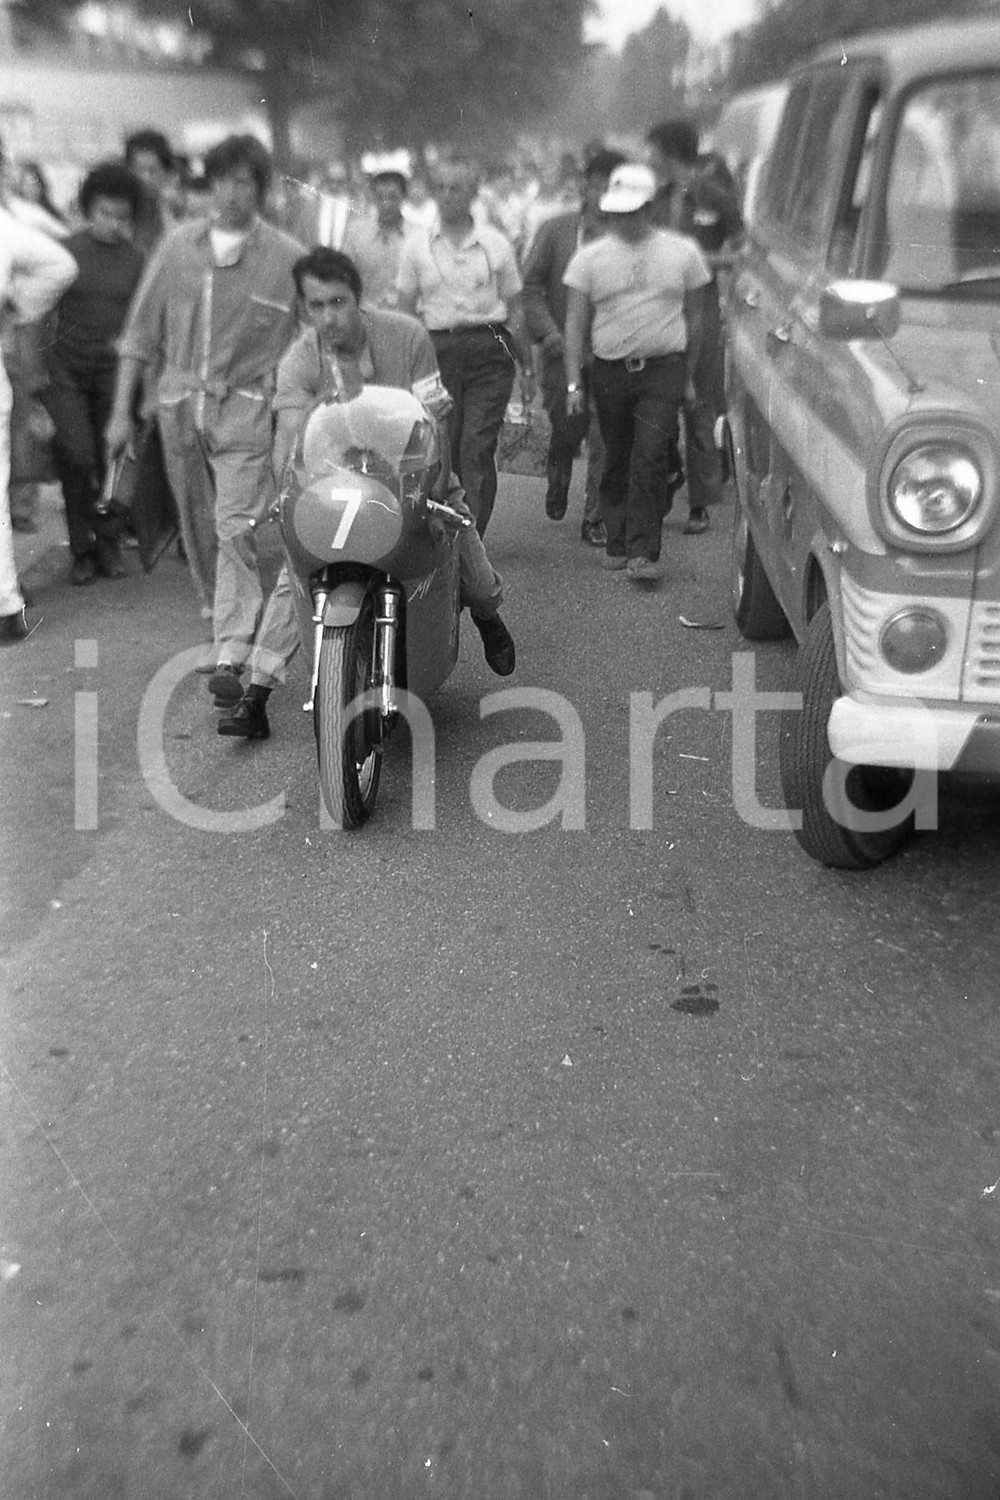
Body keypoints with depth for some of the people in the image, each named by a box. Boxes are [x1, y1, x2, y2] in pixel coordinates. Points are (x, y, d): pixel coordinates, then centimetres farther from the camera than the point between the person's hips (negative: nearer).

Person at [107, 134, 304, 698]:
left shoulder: (287, 256, -3)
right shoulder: (180, 244, 6)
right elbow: (142, 331, 10)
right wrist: (122, 411, 6)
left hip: (246, 405, -4)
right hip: (179, 402, 4)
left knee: (238, 528, -14)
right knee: (198, 528, 12)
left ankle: (232, 652, -15)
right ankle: (219, 617, 32)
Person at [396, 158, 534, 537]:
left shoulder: (496, 244, 7)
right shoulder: (416, 246, 9)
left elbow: (515, 311, 12)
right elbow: (405, 311, 11)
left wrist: (527, 368, 12)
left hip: (489, 352, -1)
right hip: (437, 352, 2)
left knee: (477, 449, -12)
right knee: (442, 451, 2)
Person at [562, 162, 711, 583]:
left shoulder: (682, 252, 6)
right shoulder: (590, 257, 4)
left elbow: (693, 317, 13)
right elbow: (575, 323, 4)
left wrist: (688, 375, 13)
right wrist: (573, 382, -3)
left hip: (663, 368, -1)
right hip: (610, 370, 1)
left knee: (650, 459, -13)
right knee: (616, 461, 8)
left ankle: (643, 552, -12)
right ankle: (616, 543, 22)